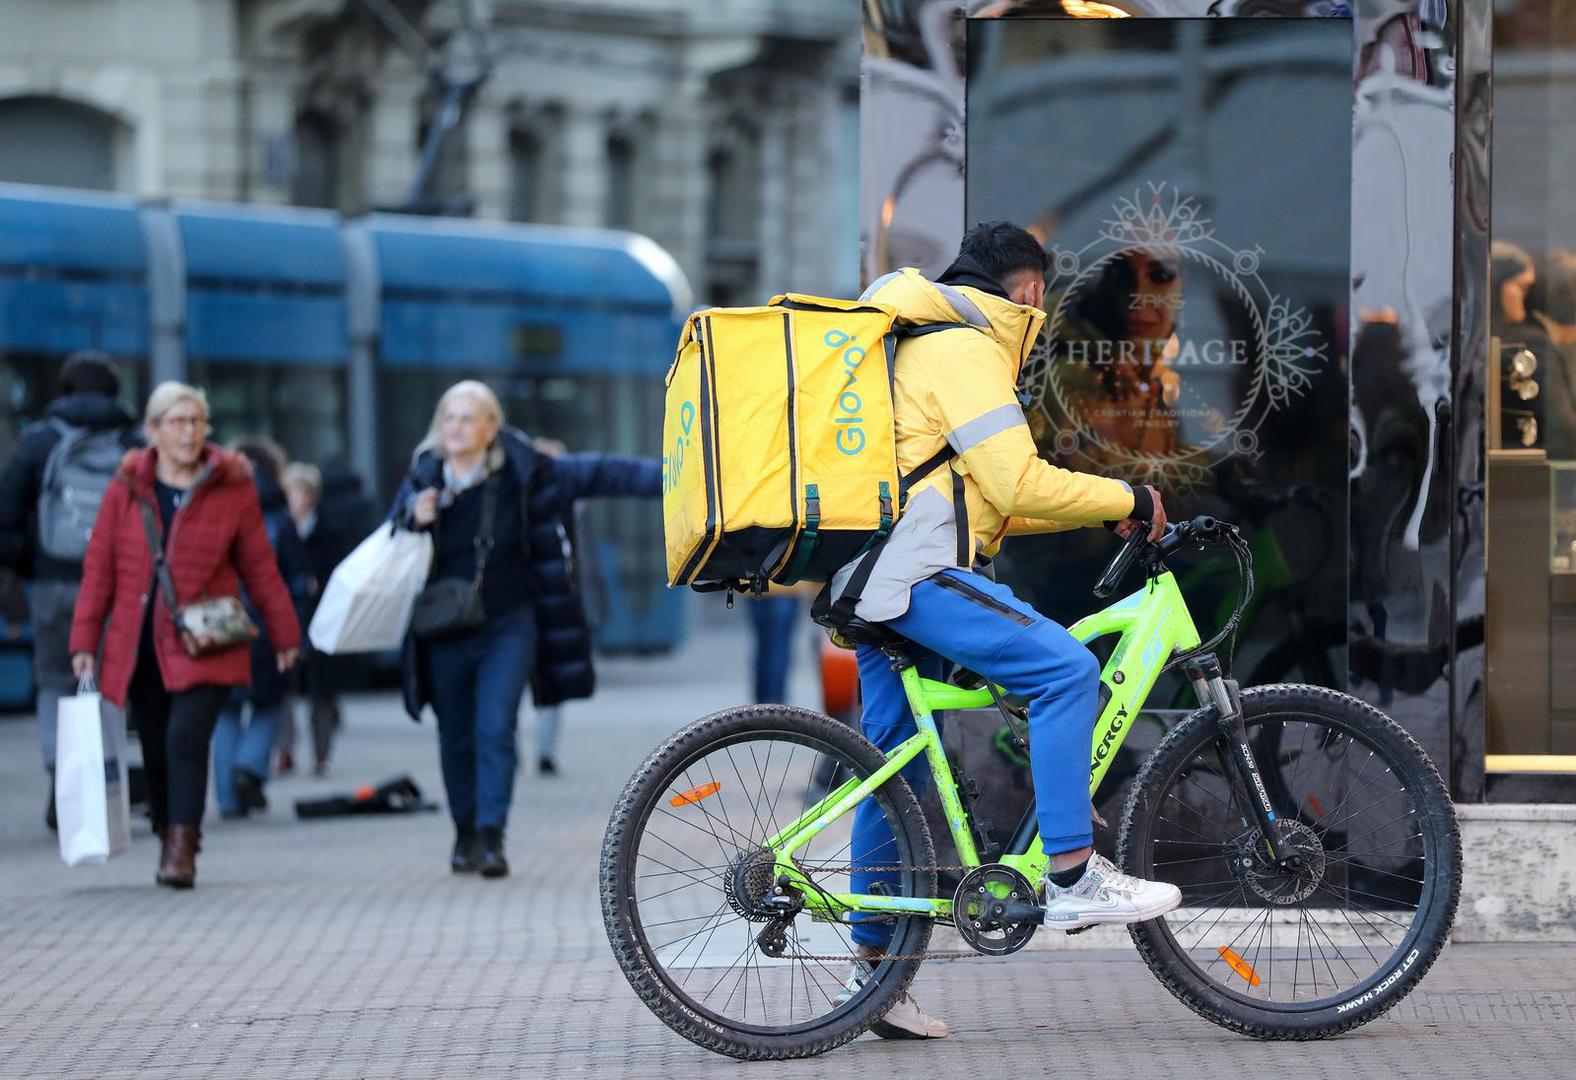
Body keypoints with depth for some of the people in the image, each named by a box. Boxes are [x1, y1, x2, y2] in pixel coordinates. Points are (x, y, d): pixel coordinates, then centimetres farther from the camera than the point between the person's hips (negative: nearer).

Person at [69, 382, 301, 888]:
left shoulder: (233, 489, 1)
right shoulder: (125, 489, 5)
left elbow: (259, 567, 8)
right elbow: (99, 570, 7)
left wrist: (284, 634, 12)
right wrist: (85, 642, 3)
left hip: (203, 647, -3)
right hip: (138, 648, 3)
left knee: (187, 737, -18)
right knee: (156, 750, 9)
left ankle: (182, 850, -19)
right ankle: (169, 839, 24)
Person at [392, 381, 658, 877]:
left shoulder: (525, 472, -7)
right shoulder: (423, 480, -1)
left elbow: (597, 473, -3)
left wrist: (663, 476, -8)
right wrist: (413, 521, -16)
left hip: (508, 628, -2)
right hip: (445, 633, 2)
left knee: (496, 729, -14)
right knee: (456, 739, 10)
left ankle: (491, 837, -14)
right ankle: (465, 832, 27)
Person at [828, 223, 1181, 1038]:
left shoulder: (930, 343, 26)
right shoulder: (966, 350, -7)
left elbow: (988, 501, 28)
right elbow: (1020, 486, -16)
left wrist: (1102, 511, 22)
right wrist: (1130, 501, -5)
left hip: (880, 580, 11)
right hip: (915, 572, -11)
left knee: (896, 774, 11)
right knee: (1065, 667, -19)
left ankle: (872, 970, 14)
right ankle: (1071, 879, -21)